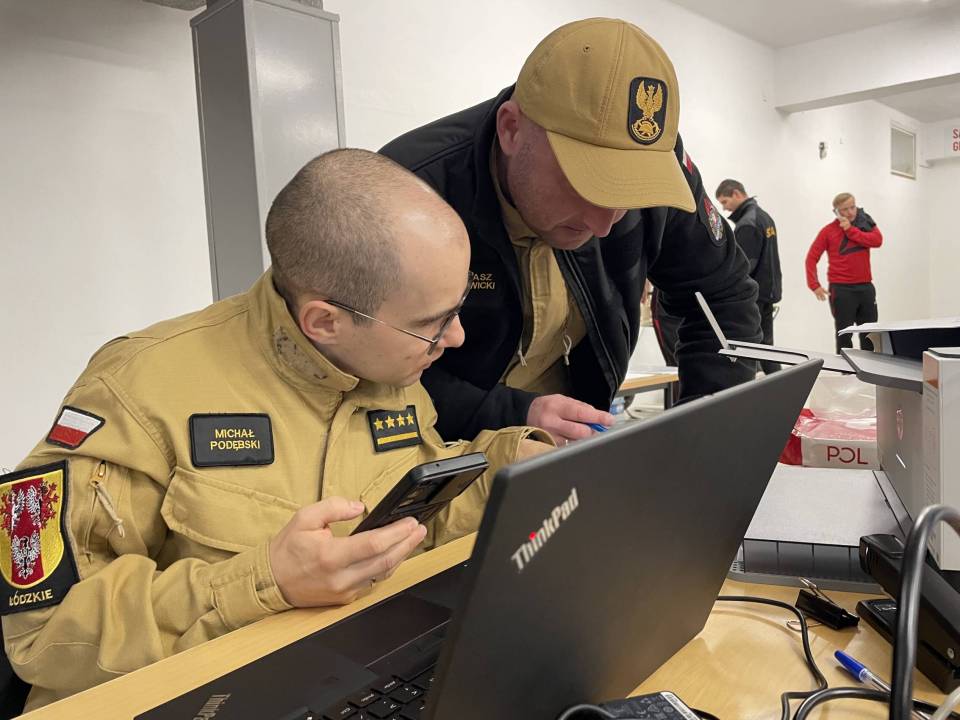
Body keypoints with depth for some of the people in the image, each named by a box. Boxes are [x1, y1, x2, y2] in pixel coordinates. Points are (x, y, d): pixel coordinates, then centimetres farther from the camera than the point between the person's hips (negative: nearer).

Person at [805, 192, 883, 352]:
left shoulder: (865, 222, 7)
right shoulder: (829, 230, -3)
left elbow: (877, 240, -11)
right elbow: (812, 258, -6)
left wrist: (851, 230, -13)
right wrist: (814, 285, -16)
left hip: (865, 287, 4)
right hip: (841, 289, -4)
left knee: (869, 333, 12)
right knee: (844, 334, 2)